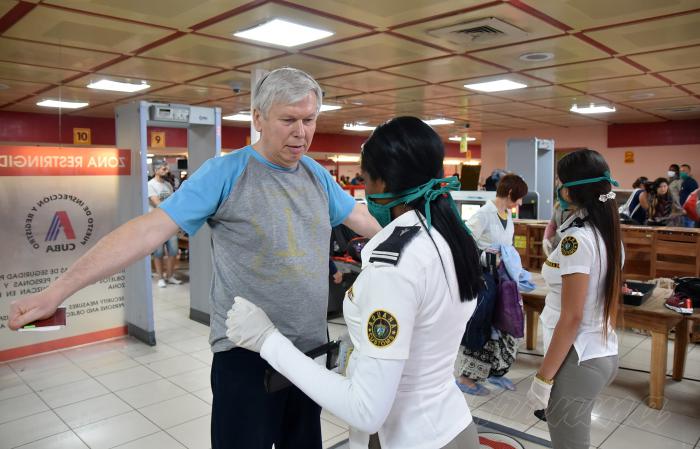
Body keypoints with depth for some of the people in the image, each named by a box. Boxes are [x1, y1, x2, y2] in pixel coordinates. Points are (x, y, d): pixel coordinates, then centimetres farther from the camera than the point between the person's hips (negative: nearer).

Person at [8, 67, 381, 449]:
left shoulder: (317, 174, 4)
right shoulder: (225, 173, -13)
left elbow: (362, 219, 18)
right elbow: (149, 229, -18)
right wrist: (57, 290, -21)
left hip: (311, 348, 6)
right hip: (247, 352, -5)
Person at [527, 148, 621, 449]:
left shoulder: (576, 238, -21)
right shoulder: (609, 233, 6)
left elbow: (572, 318, -21)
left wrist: (543, 377, -16)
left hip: (578, 361, -9)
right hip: (604, 354, 9)